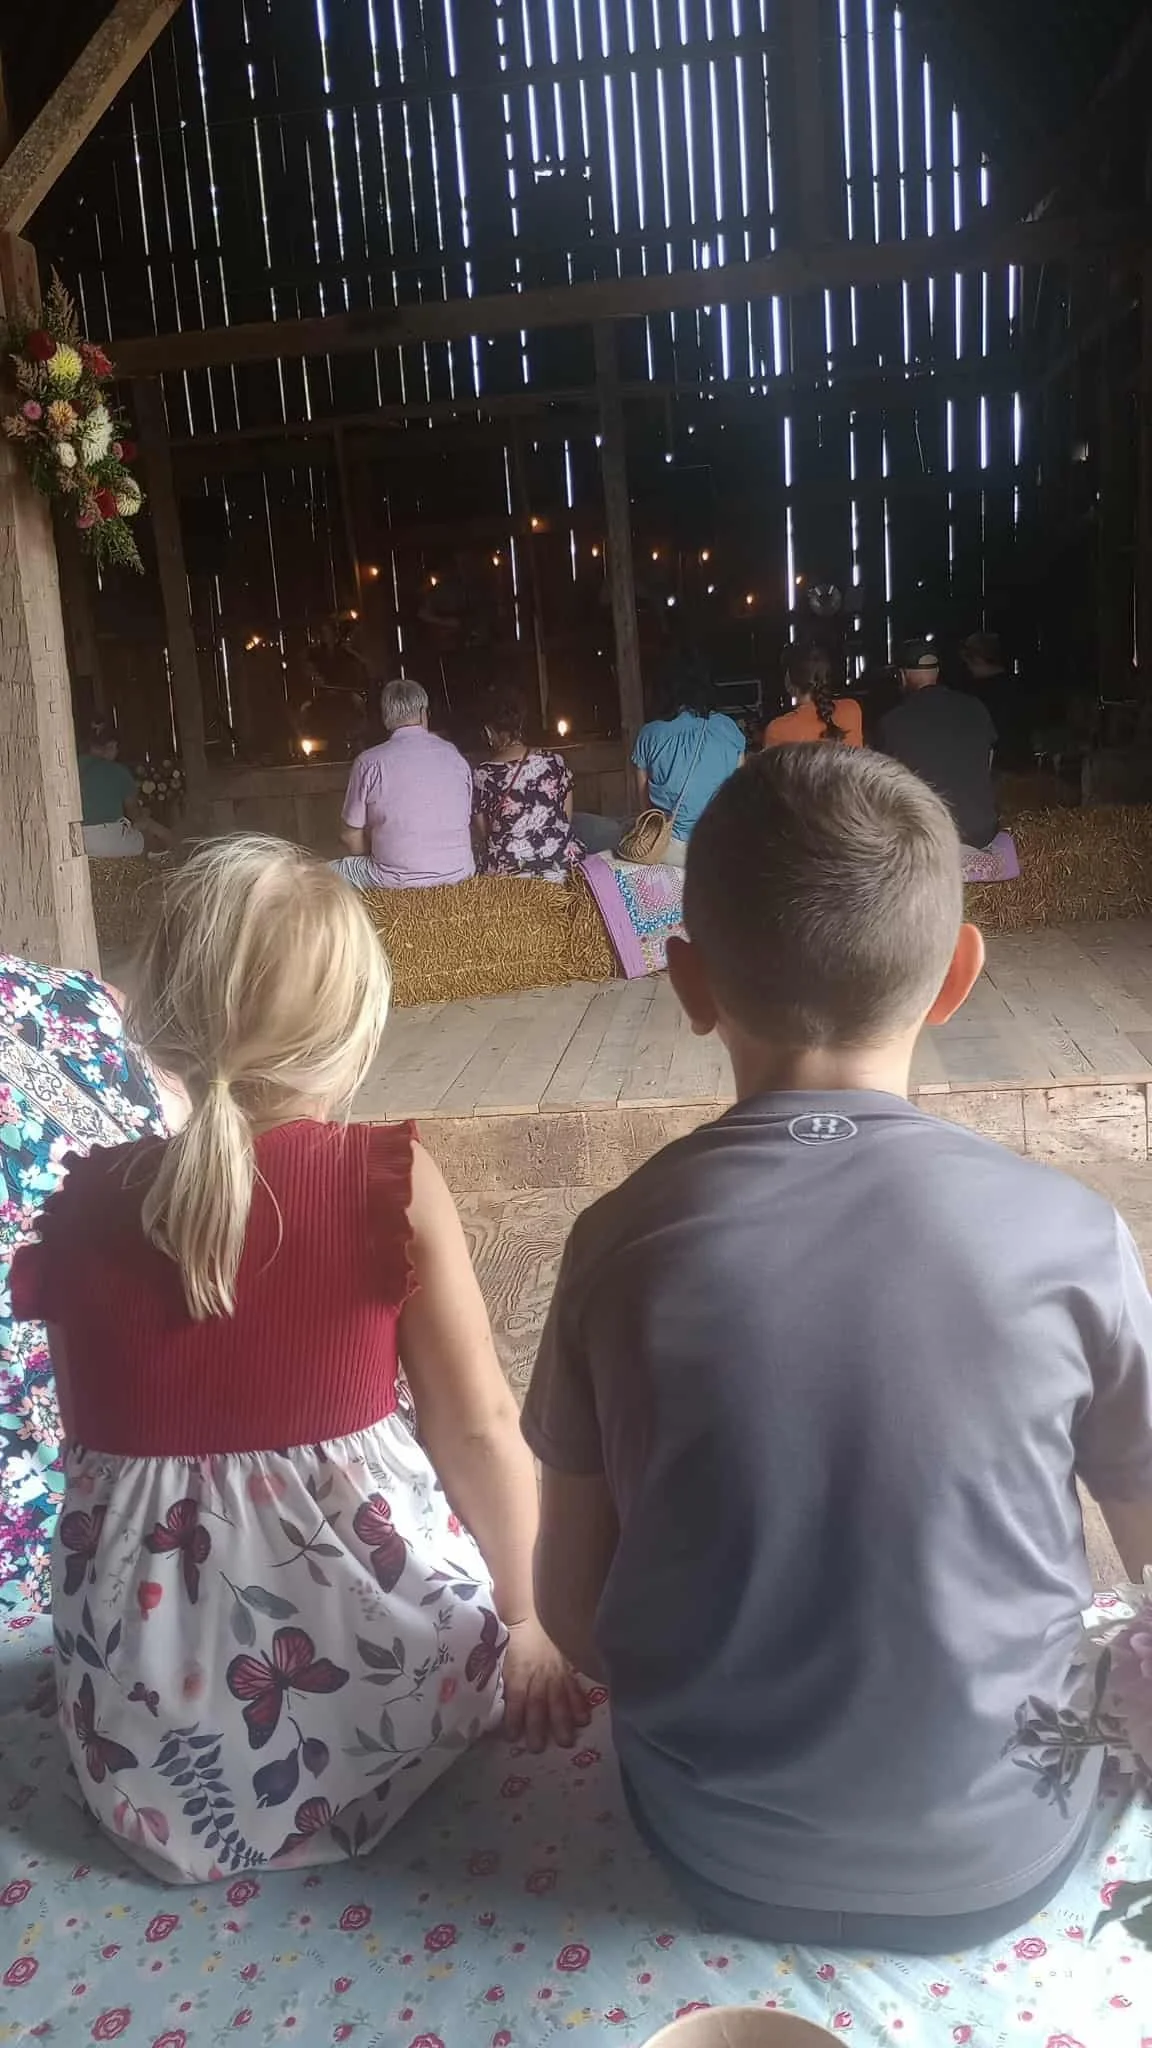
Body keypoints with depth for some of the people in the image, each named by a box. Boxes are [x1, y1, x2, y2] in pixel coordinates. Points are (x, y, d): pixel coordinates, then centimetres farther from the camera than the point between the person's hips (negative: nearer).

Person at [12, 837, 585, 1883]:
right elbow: (478, 1427, -9)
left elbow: (89, 1442, 6)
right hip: (375, 1679, -4)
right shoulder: (392, 1181, -14)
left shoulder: (81, 1204, -5)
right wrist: (528, 1617, 7)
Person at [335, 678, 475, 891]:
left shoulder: (368, 763, -7)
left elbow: (353, 840, -2)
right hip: (459, 874, 5)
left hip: (398, 881, -5)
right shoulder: (455, 757, 3)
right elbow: (467, 824, 12)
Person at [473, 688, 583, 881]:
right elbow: (567, 818, 8)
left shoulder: (482, 776, -5)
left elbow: (482, 833, 5)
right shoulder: (555, 762, 0)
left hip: (506, 873, -2)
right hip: (561, 866, 2)